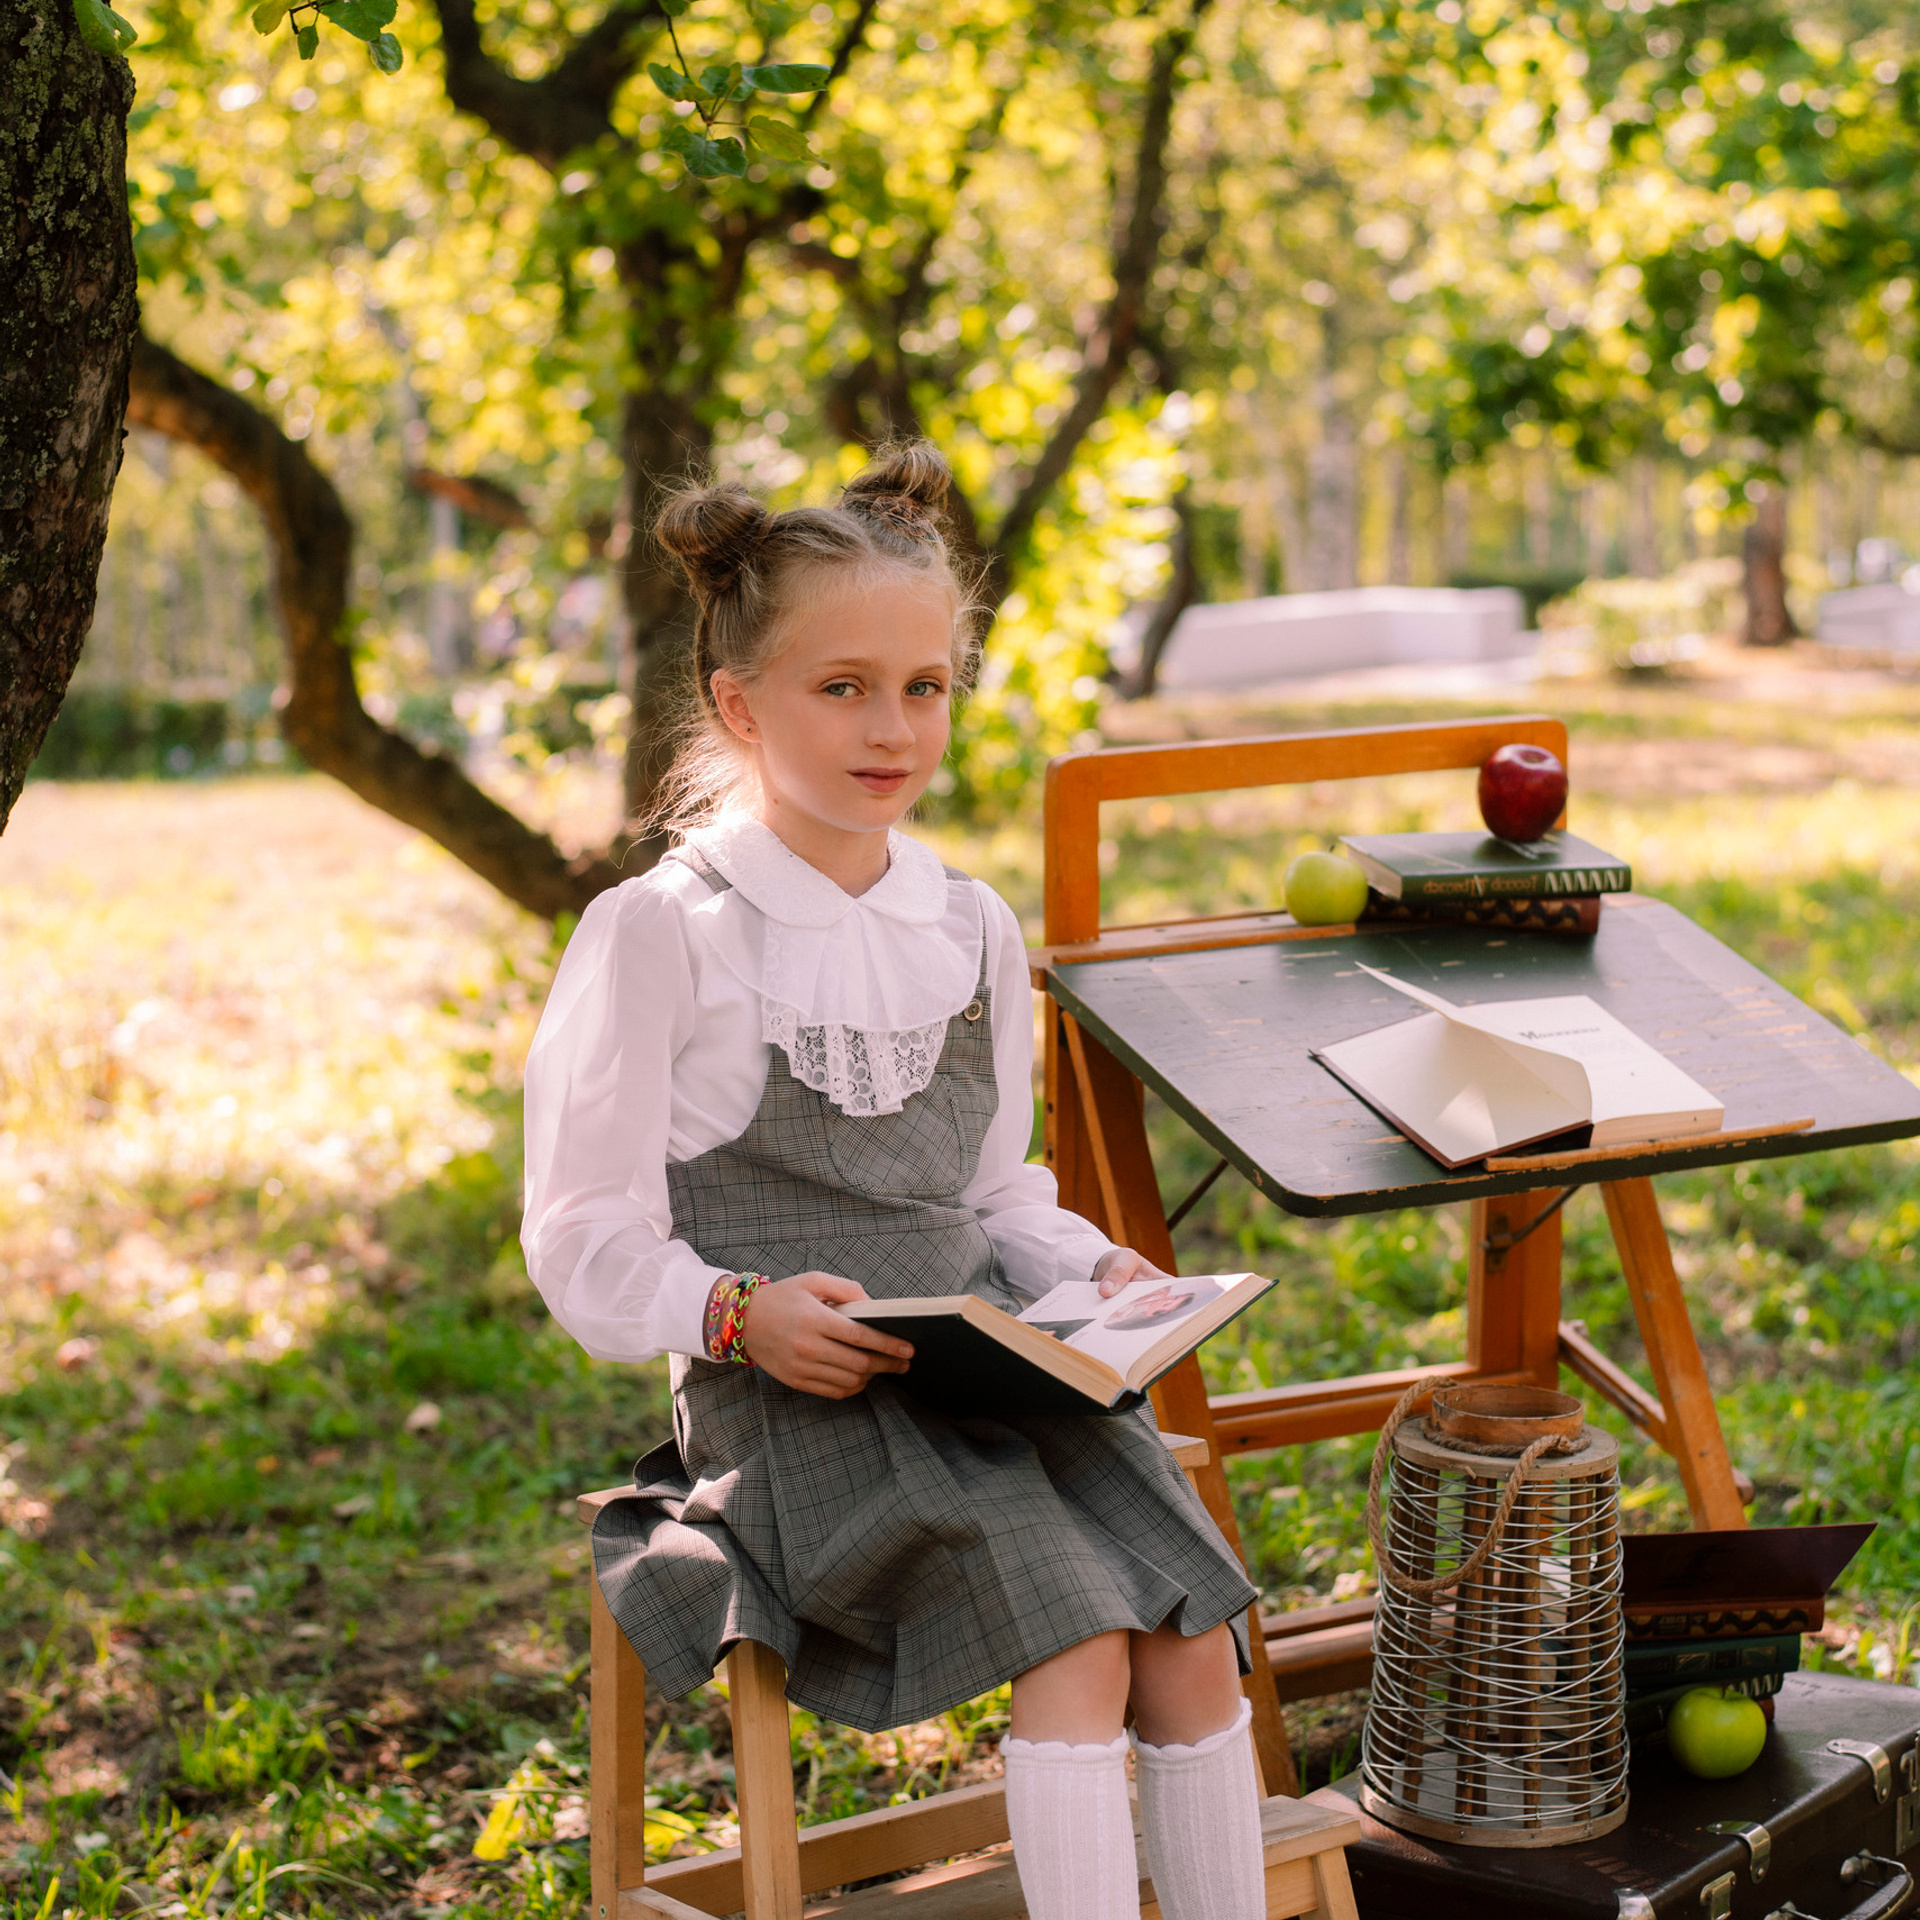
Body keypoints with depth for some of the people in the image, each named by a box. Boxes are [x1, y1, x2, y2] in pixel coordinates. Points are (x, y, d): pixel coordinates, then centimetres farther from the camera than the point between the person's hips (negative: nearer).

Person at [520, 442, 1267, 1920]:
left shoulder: (971, 931, 13)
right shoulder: (661, 933, -5)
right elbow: (587, 1243, -4)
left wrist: (1094, 1273, 0)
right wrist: (741, 1314, -21)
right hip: (793, 1399, -5)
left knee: (1190, 1622, -15)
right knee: (1076, 1633, -24)